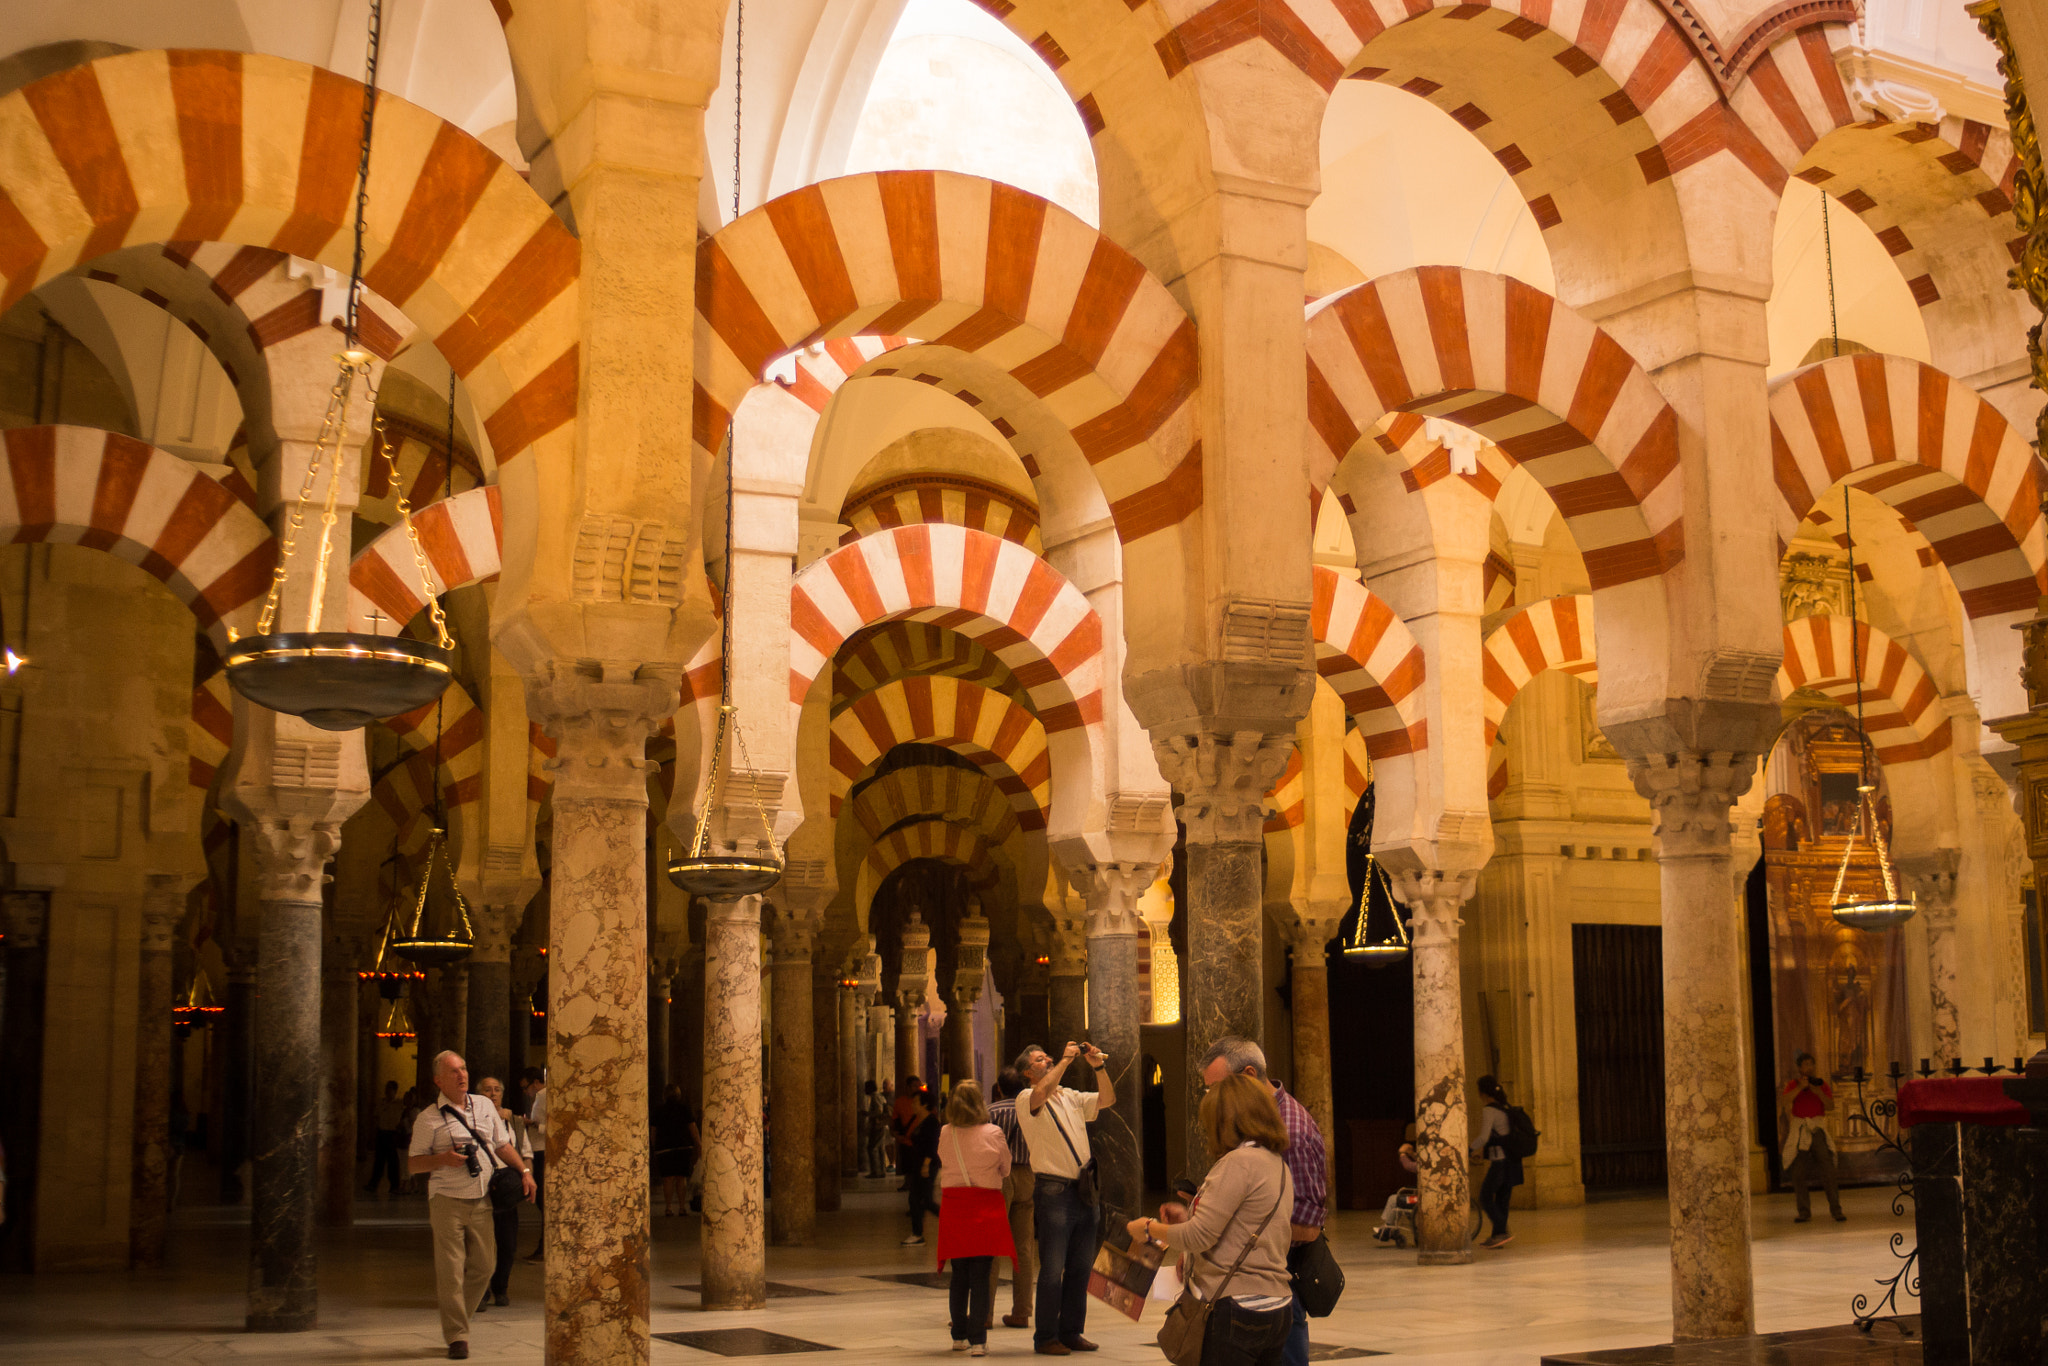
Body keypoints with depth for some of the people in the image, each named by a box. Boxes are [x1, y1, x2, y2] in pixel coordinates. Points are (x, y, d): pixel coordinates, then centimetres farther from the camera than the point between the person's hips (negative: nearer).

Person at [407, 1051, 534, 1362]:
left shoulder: (484, 1106, 12)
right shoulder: (429, 1119, -2)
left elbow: (503, 1145, 18)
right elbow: (413, 1164, 0)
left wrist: (524, 1170, 6)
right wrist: (443, 1159, -17)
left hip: (481, 1201, 4)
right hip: (447, 1200, -4)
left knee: (482, 1268, 5)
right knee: (452, 1271, -6)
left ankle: (455, 1320, 23)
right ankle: (456, 1336, 1)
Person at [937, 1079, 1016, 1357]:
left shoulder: (945, 1135, 0)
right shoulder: (993, 1134, -7)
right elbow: (1005, 1170, 6)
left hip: (952, 1205, 3)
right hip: (986, 1206, -3)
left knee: (959, 1274, 14)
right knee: (981, 1276, -1)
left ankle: (959, 1336, 23)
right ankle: (977, 1340, -5)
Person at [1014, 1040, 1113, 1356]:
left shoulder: (1071, 1097, 18)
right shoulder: (1027, 1099, -3)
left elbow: (1107, 1099, 13)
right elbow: (1043, 1091, -24)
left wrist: (1099, 1067, 0)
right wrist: (1066, 1058, -17)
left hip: (1083, 1190, 7)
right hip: (1053, 1191, -6)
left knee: (1080, 1267, 9)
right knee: (1052, 1269, -6)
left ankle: (1071, 1332, 18)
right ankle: (1045, 1337, 1)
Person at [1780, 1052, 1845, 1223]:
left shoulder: (1821, 1083, 8)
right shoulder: (1792, 1085, 7)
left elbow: (1831, 1105, -1)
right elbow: (1784, 1101, -11)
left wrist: (1818, 1092, -16)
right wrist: (1800, 1087, -18)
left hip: (1817, 1127, 0)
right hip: (1799, 1129, 0)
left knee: (1827, 1168, -11)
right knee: (1797, 1172, -3)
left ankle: (1836, 1209, -8)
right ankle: (1804, 1211, 4)